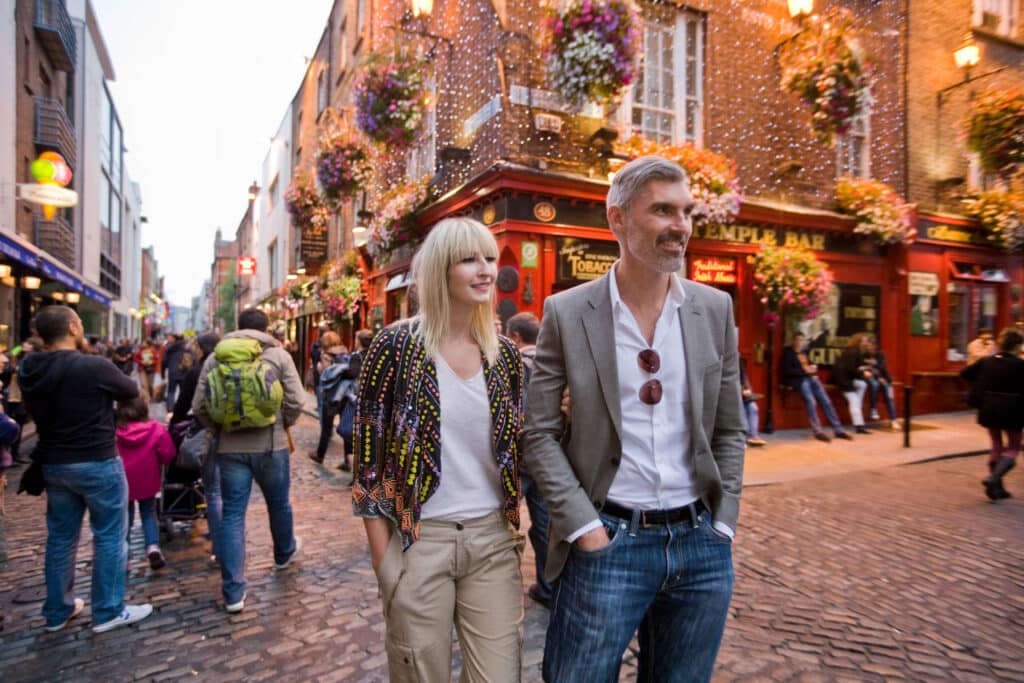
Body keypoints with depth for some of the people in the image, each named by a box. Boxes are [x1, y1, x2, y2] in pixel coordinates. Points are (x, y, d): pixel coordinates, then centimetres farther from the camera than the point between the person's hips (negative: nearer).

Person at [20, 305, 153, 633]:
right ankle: (108, 611, 13)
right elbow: (132, 390, -3)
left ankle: (58, 610, 29)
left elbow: (33, 411, 18)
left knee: (60, 537, 17)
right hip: (97, 463, -7)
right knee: (109, 536, 4)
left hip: (53, 464, 7)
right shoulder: (95, 366, -21)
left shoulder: (30, 370, 1)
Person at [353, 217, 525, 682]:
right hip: (418, 541, -3)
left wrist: (519, 527, 6)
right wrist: (383, 557, -8)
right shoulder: (396, 345, -9)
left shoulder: (505, 353, 3)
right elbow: (368, 455, -7)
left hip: (493, 542, 3)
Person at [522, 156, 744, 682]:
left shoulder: (715, 309, 3)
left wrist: (722, 526, 3)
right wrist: (585, 528, -11)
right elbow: (539, 433, -6)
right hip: (608, 541, -3)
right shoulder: (567, 313, -7)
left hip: (702, 546, 4)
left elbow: (729, 430, 7)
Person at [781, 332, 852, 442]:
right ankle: (818, 431, -24)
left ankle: (838, 429, -9)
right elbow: (788, 371, -9)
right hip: (798, 380, -6)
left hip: (810, 378, 6)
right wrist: (805, 371, -12)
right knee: (811, 401, -27)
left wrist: (813, 368, 6)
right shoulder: (787, 352, 2)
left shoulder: (804, 352, 23)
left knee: (826, 401, -10)